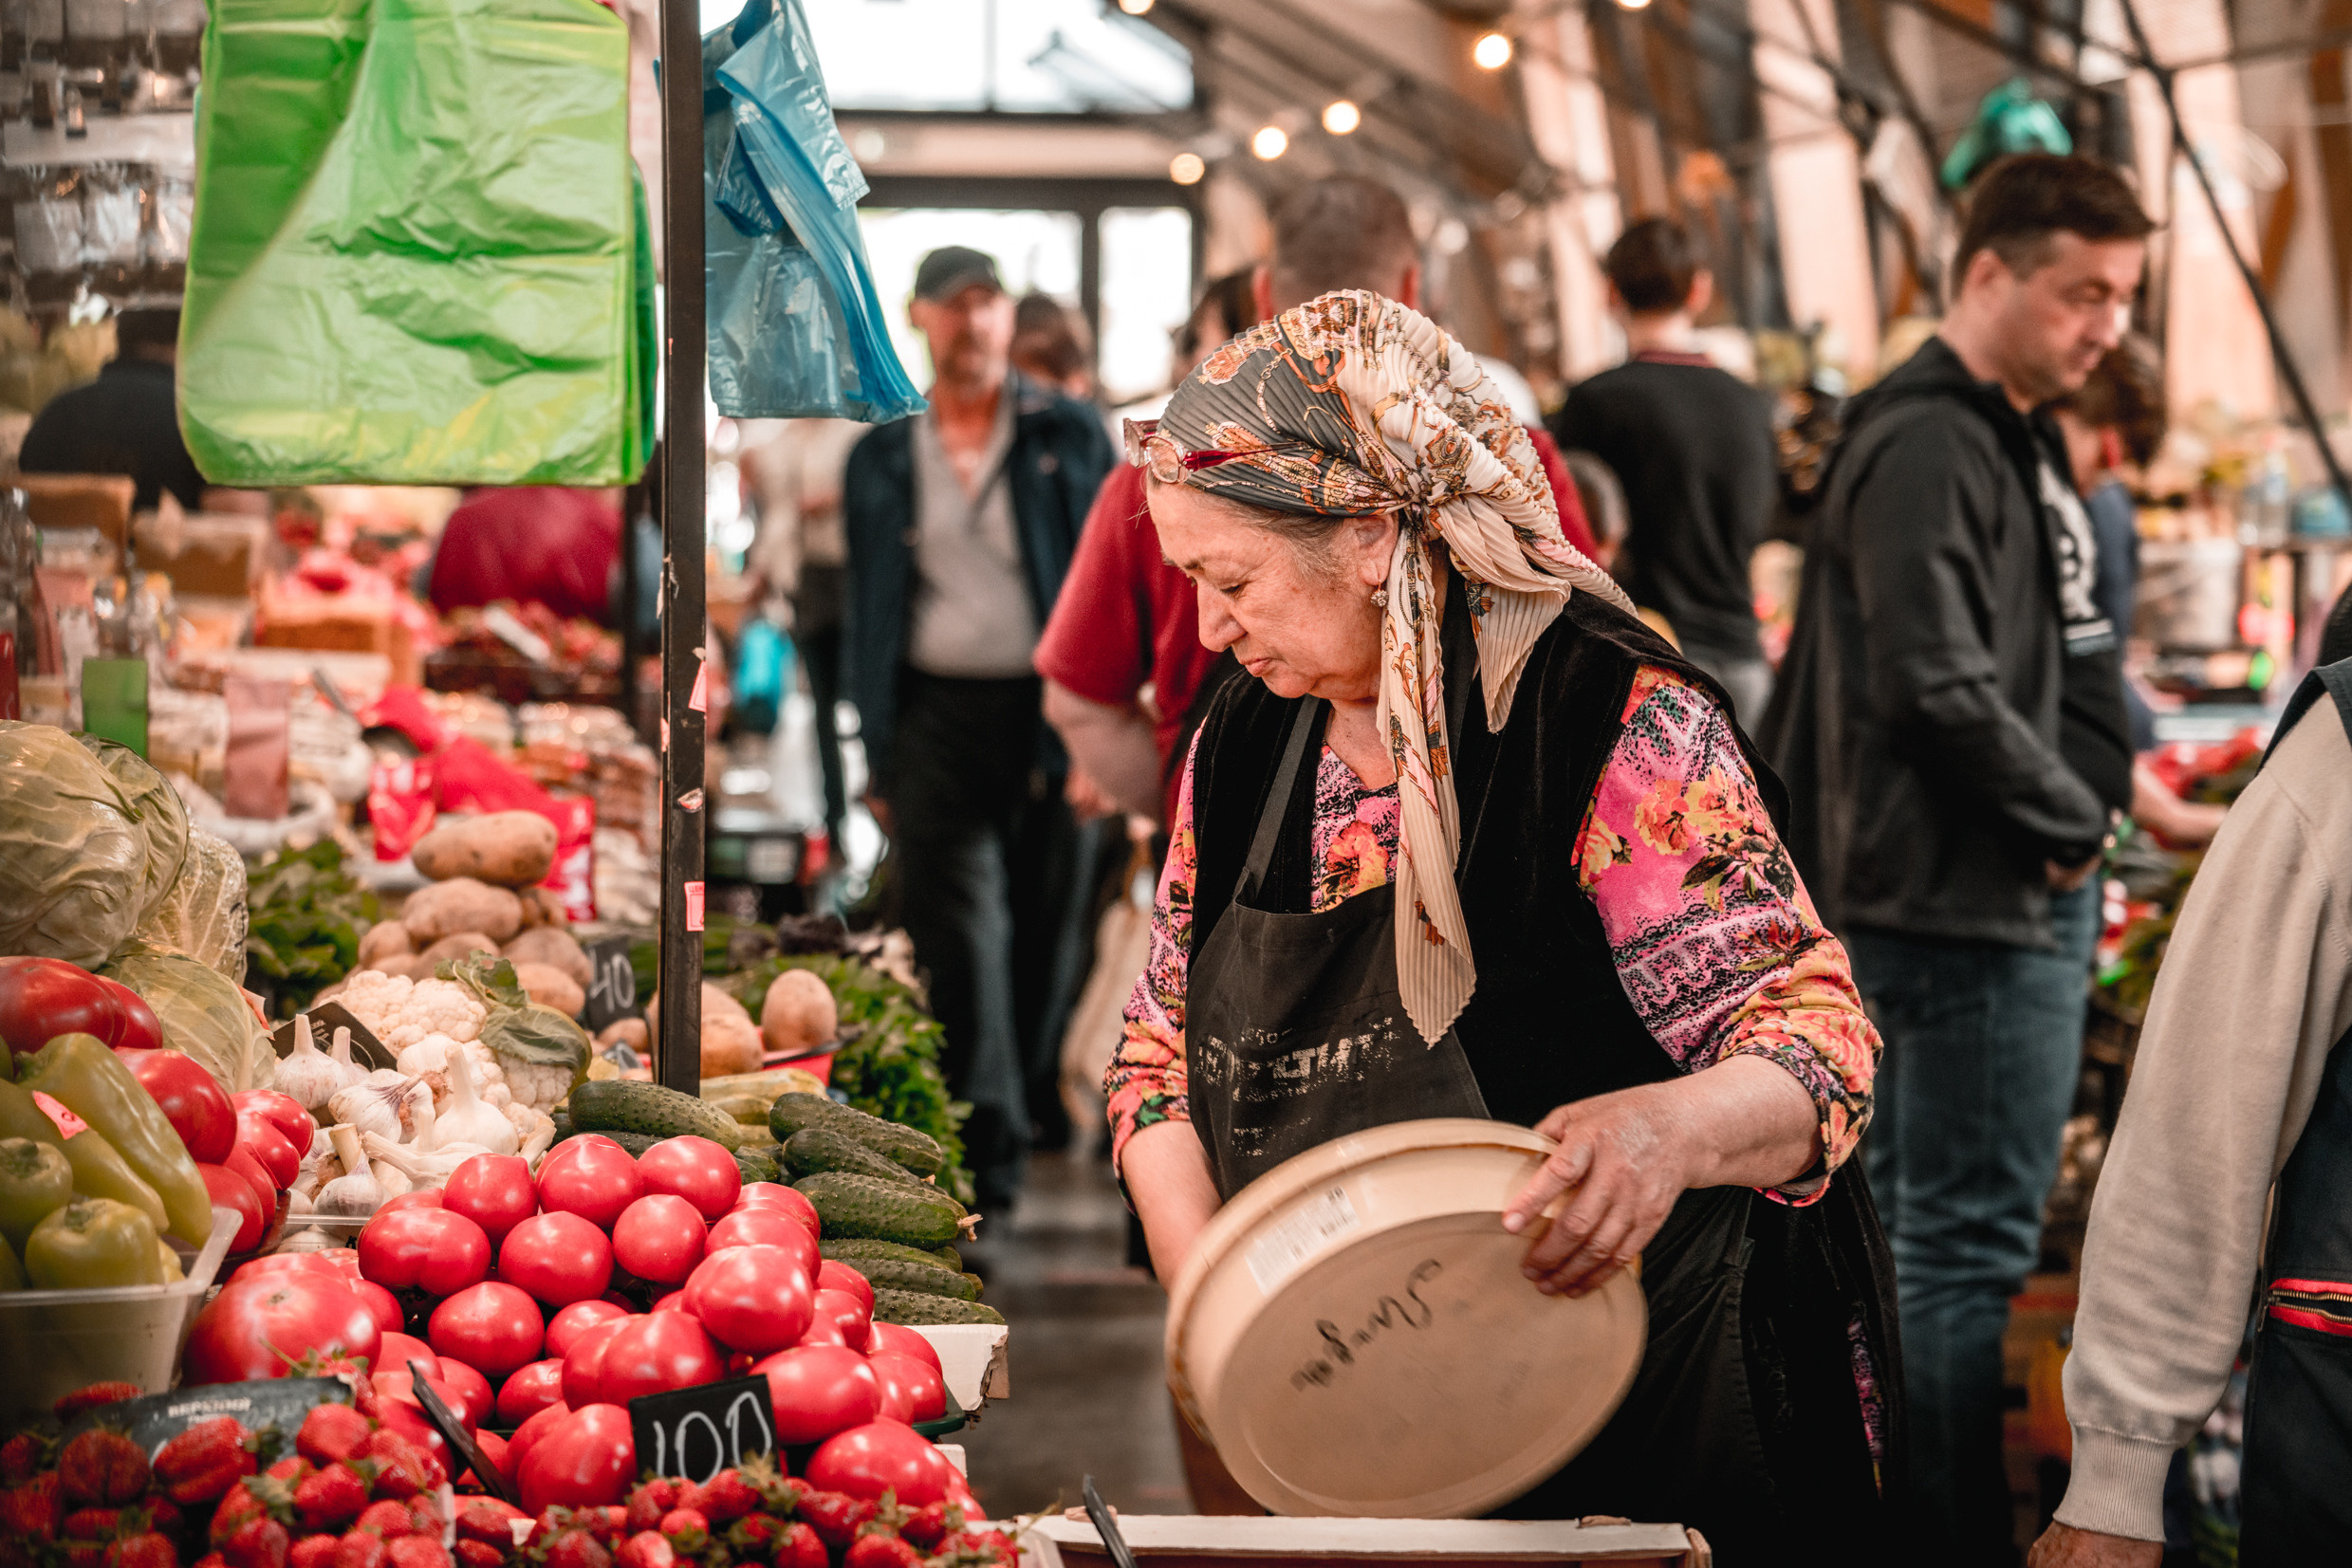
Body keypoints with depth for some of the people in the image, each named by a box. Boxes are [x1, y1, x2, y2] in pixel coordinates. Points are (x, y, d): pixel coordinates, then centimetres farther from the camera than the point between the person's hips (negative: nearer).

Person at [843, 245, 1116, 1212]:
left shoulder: (1072, 436, 7)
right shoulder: (882, 460, 12)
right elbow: (868, 613, 14)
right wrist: (877, 756, 8)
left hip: (1048, 710, 0)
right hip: (936, 713, 1)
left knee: (1044, 931, 6)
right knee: (954, 932, -10)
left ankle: (1032, 1096, 25)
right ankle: (985, 1148, -9)